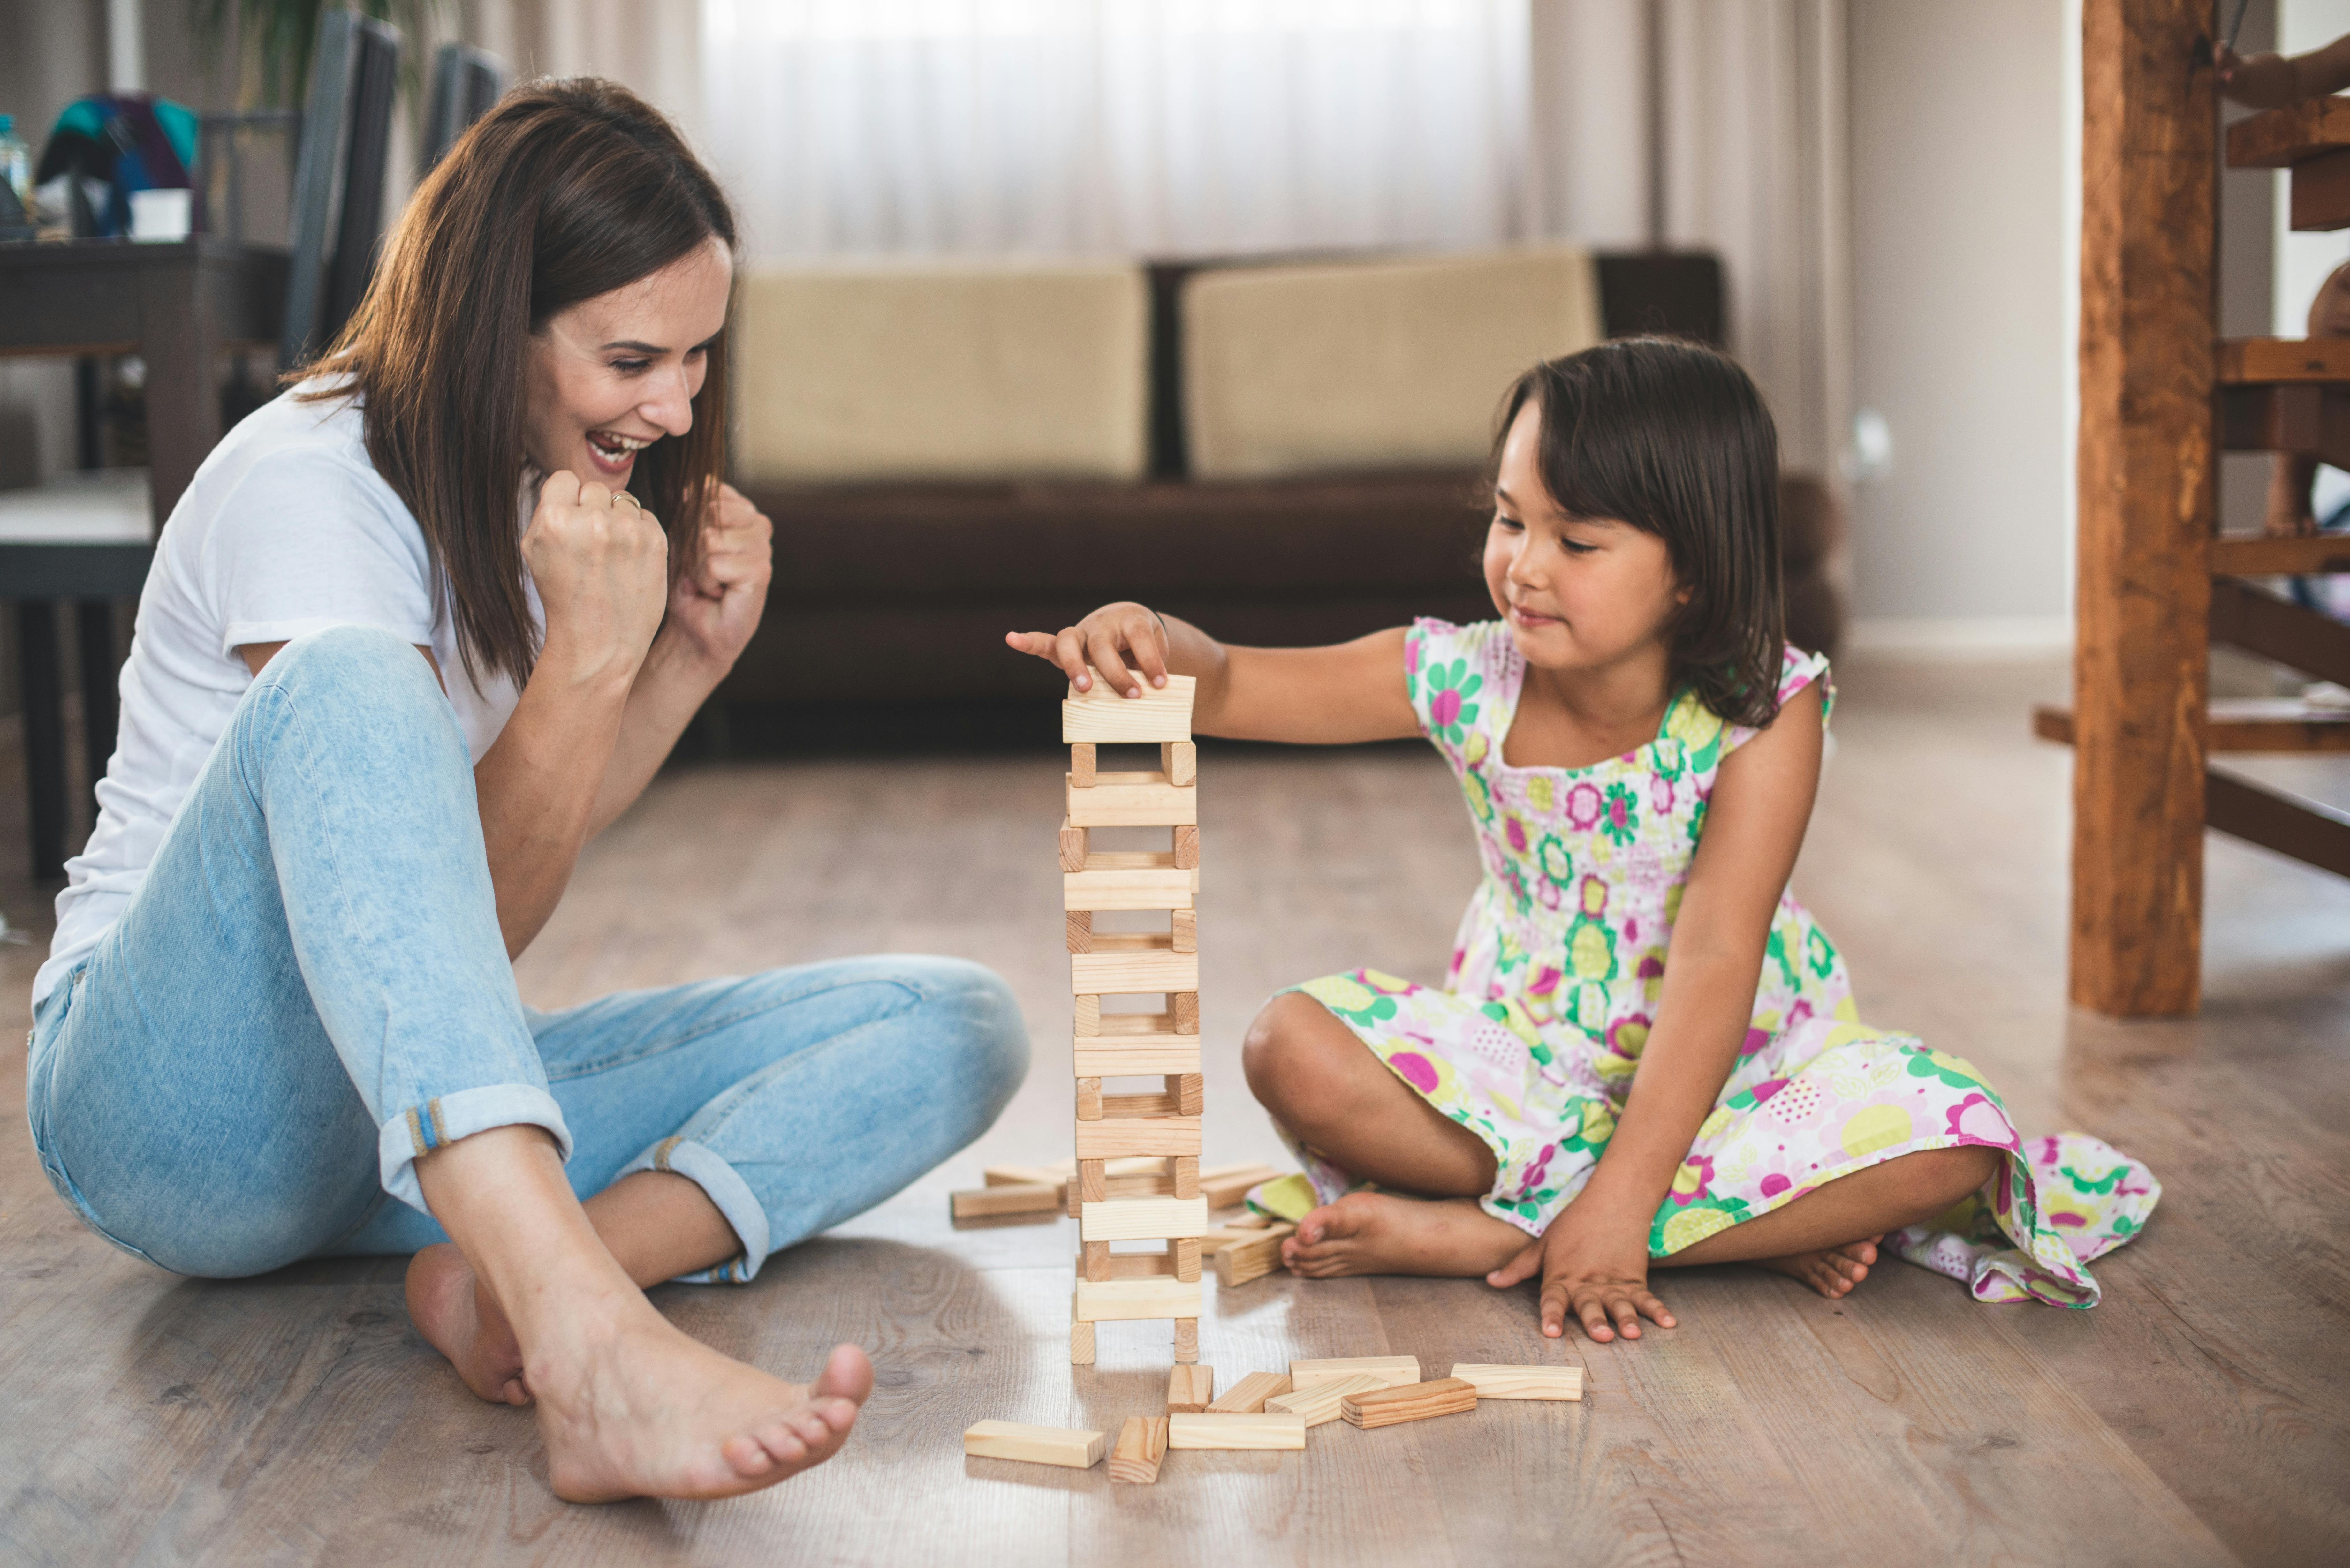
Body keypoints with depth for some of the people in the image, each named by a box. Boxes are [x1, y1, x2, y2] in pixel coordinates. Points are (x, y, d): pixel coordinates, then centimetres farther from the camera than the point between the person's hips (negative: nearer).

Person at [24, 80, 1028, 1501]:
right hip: (180, 1099, -7)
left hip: (430, 1103, 7)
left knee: (955, 1025, -8)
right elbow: (470, 913, -19)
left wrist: (692, 658, -1)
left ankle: (512, 1278, -33)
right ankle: (590, 1343, -53)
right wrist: (590, 653, -28)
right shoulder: (309, 489, -15)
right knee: (349, 687, -38)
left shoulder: (562, 488, 8)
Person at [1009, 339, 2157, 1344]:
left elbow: (1713, 961, -28)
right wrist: (1157, 642, -35)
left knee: (1951, 1143, -28)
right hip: (1525, 1052, 2)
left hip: (1732, 1059, -2)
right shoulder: (1468, 678, -12)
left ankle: (1493, 1234, -27)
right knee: (1295, 1048, -23)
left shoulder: (1761, 709, -21)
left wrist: (1621, 1198, -34)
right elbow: (1234, 689, -9)